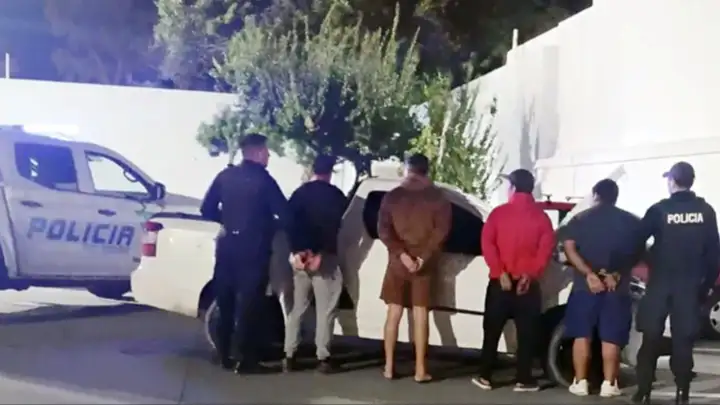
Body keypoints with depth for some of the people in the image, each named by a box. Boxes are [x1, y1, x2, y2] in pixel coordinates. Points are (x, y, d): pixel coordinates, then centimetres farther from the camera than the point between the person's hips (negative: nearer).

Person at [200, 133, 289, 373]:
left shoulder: (225, 176, 4)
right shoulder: (263, 179, -9)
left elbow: (207, 210, 6)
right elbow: (285, 213, -11)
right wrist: (268, 224, 8)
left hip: (227, 246, 5)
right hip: (253, 248, -5)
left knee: (225, 303, 13)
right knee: (248, 306, 1)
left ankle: (225, 356, 19)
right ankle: (243, 359, 2)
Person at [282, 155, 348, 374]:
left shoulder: (299, 193, 11)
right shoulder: (335, 195, -2)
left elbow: (290, 223, 3)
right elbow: (333, 227, -12)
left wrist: (296, 251, -3)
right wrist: (320, 253, -12)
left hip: (300, 255, 4)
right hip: (324, 257, -4)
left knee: (296, 307, 10)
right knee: (325, 309, 0)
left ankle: (289, 356, 7)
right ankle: (323, 358, 0)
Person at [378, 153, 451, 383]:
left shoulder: (392, 196, 4)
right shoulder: (438, 198, 0)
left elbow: (383, 230, -5)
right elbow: (441, 231, -8)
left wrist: (401, 254, -10)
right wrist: (424, 257, -9)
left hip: (397, 262, 1)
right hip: (424, 264, -1)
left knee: (394, 313, 7)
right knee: (420, 315, 2)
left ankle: (389, 367, 7)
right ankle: (420, 370, 1)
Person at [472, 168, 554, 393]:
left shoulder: (499, 213, 1)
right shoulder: (541, 217, 3)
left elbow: (487, 243, -8)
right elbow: (546, 248, -6)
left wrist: (500, 272, -10)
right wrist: (531, 274, -8)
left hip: (500, 281, 0)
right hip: (527, 284, 0)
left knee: (492, 330, 7)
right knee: (526, 333, 5)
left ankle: (485, 377, 9)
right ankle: (524, 380, 5)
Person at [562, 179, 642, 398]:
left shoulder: (580, 219, 4)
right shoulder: (632, 222, 5)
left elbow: (569, 248, -8)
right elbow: (638, 254, 0)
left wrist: (589, 274, -14)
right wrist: (617, 274, -4)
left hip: (585, 286, 0)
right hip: (617, 288, 0)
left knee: (582, 336, 7)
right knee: (610, 338, 5)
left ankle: (580, 382, 7)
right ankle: (609, 384, 4)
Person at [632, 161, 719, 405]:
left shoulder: (659, 210, -6)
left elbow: (638, 241, -1)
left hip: (660, 282, -1)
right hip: (690, 284, 2)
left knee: (651, 338, 5)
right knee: (683, 339, 6)